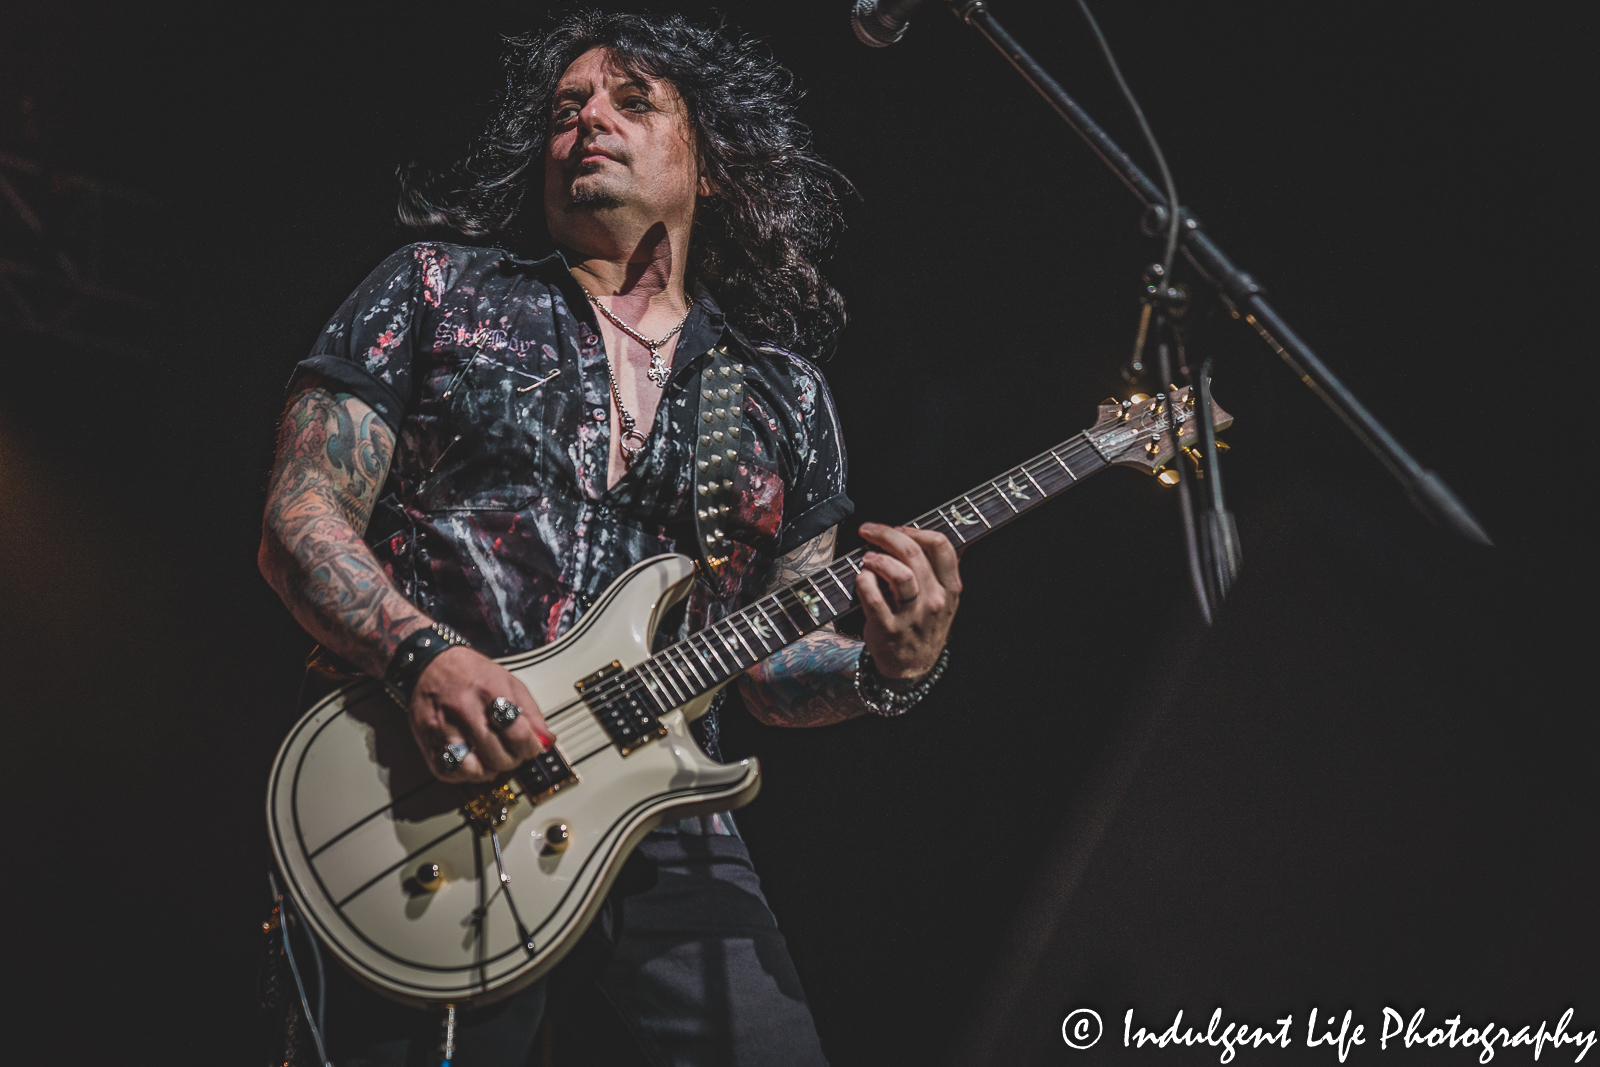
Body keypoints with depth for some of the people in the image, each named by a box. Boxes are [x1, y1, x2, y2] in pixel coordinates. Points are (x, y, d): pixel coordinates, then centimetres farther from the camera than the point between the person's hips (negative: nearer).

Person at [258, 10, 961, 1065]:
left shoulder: (784, 393, 15)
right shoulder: (437, 292, 9)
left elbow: (775, 668, 16)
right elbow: (299, 522, 2)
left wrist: (886, 668, -6)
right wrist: (423, 654, -16)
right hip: (425, 810, -2)